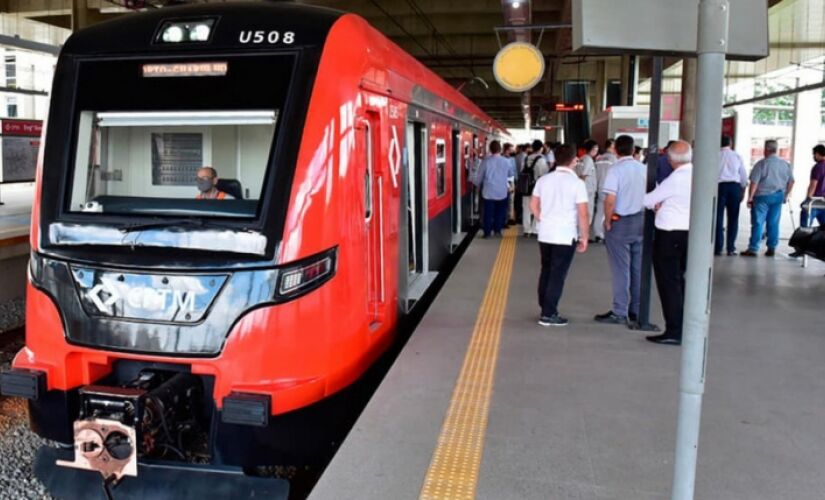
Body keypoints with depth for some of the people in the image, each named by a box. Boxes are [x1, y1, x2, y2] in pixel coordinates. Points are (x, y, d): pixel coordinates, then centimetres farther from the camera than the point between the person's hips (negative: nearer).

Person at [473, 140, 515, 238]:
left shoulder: (486, 161, -10)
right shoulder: (507, 161, -6)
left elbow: (479, 177, -2)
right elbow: (512, 174, 12)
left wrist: (477, 184, 19)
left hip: (488, 192, -1)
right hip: (502, 192, 1)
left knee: (488, 213, 7)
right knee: (500, 212, 15)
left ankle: (487, 232, 9)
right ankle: (497, 230, 17)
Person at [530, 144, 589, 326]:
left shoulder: (543, 180, 4)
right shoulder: (577, 182, -11)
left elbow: (533, 205, 11)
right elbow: (583, 214, -13)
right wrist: (584, 237, -4)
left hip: (545, 234, 5)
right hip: (566, 236, -5)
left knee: (546, 271, 17)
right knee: (558, 274, 1)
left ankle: (545, 309, 24)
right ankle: (549, 315, 3)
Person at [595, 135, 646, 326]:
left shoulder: (615, 170, -13)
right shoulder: (644, 169, 3)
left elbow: (610, 200, -20)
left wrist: (607, 222, -8)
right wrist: (648, 218, 12)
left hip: (620, 222, -5)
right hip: (641, 221, 5)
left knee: (621, 269, 0)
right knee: (638, 269, 11)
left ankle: (620, 313, 5)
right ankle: (637, 311, 20)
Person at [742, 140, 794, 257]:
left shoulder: (762, 163, -10)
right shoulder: (785, 164, 7)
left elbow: (754, 182, -13)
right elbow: (791, 182, 13)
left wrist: (750, 197, -8)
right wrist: (786, 195, 23)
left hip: (763, 196, -5)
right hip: (778, 196, 5)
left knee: (758, 223, -3)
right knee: (773, 223, 9)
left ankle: (753, 249, -4)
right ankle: (771, 248, 12)